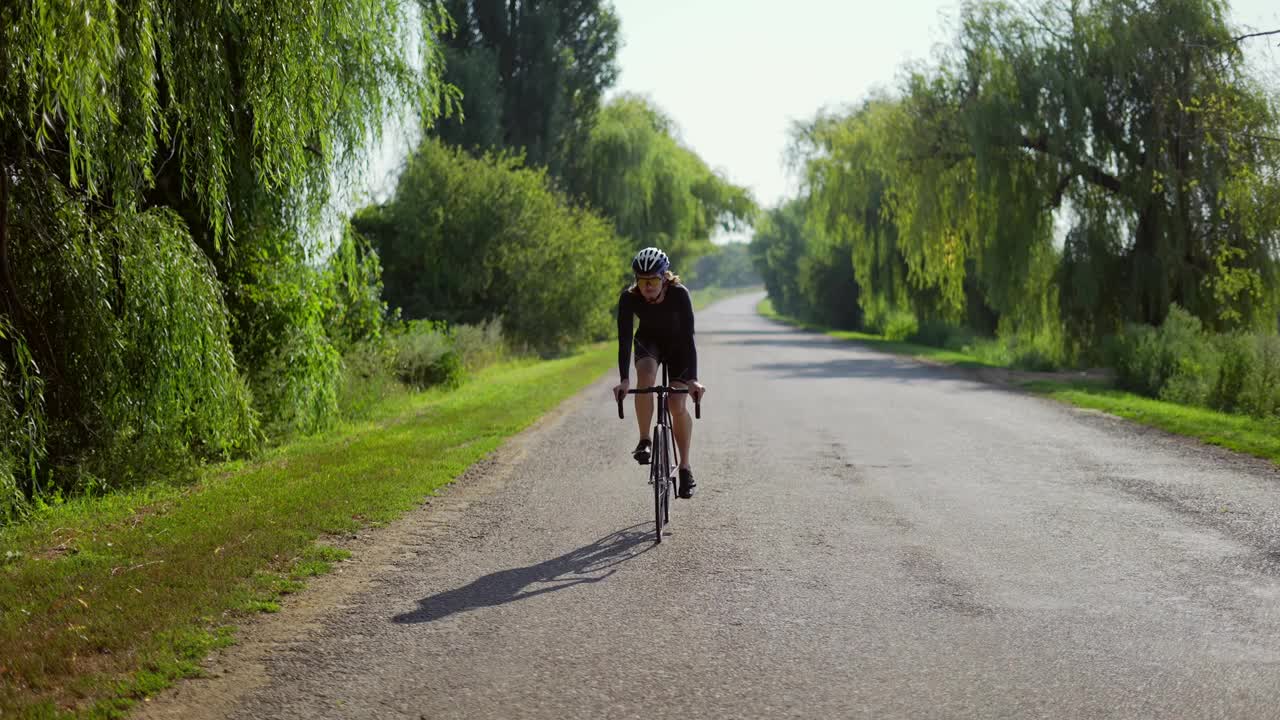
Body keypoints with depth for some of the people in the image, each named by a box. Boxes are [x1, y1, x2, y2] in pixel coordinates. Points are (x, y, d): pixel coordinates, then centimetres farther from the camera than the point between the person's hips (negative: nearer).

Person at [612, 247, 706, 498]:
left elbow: (688, 337, -35)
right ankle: (645, 440, -18)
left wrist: (693, 379, -43)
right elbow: (624, 340, -30)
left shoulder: (679, 294, -33)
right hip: (648, 341, 1)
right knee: (646, 377, -32)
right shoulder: (629, 298, -28)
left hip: (677, 344, -1)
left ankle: (685, 466, 2)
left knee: (677, 404, -13)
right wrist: (624, 380, -40)